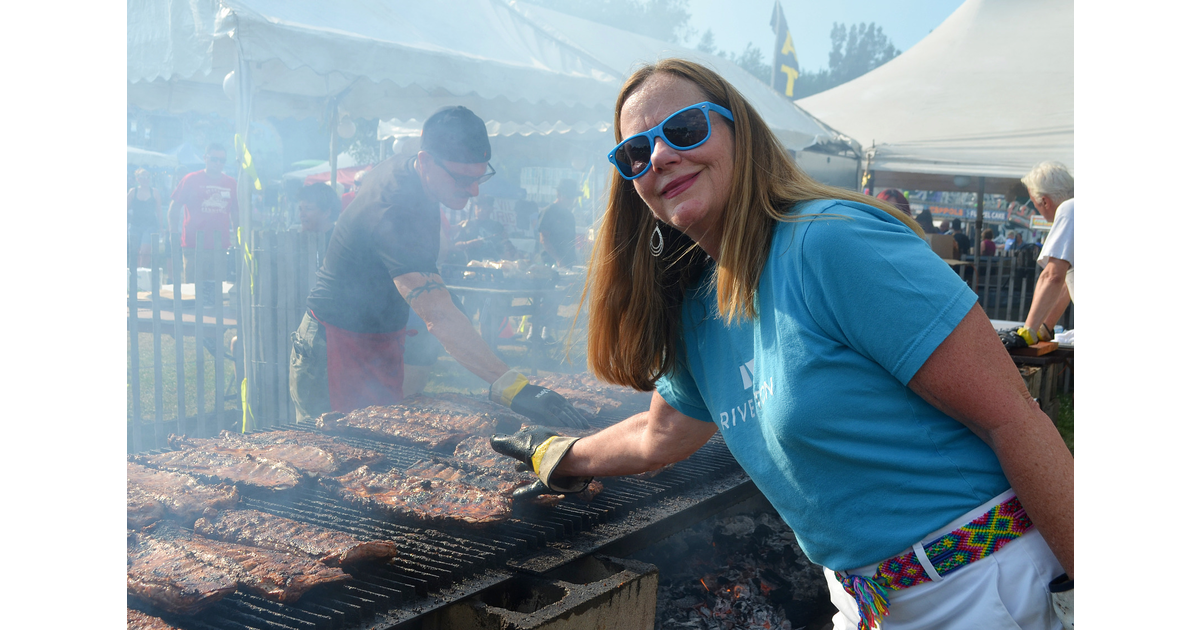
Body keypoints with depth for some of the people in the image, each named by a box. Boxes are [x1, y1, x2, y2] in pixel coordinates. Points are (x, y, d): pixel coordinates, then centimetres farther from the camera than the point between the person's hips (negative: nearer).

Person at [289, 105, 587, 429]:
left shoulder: (401, 168, -2)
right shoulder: (395, 214, -32)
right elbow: (441, 318, -42)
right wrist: (514, 389, -49)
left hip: (381, 340, 9)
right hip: (342, 343, -9)